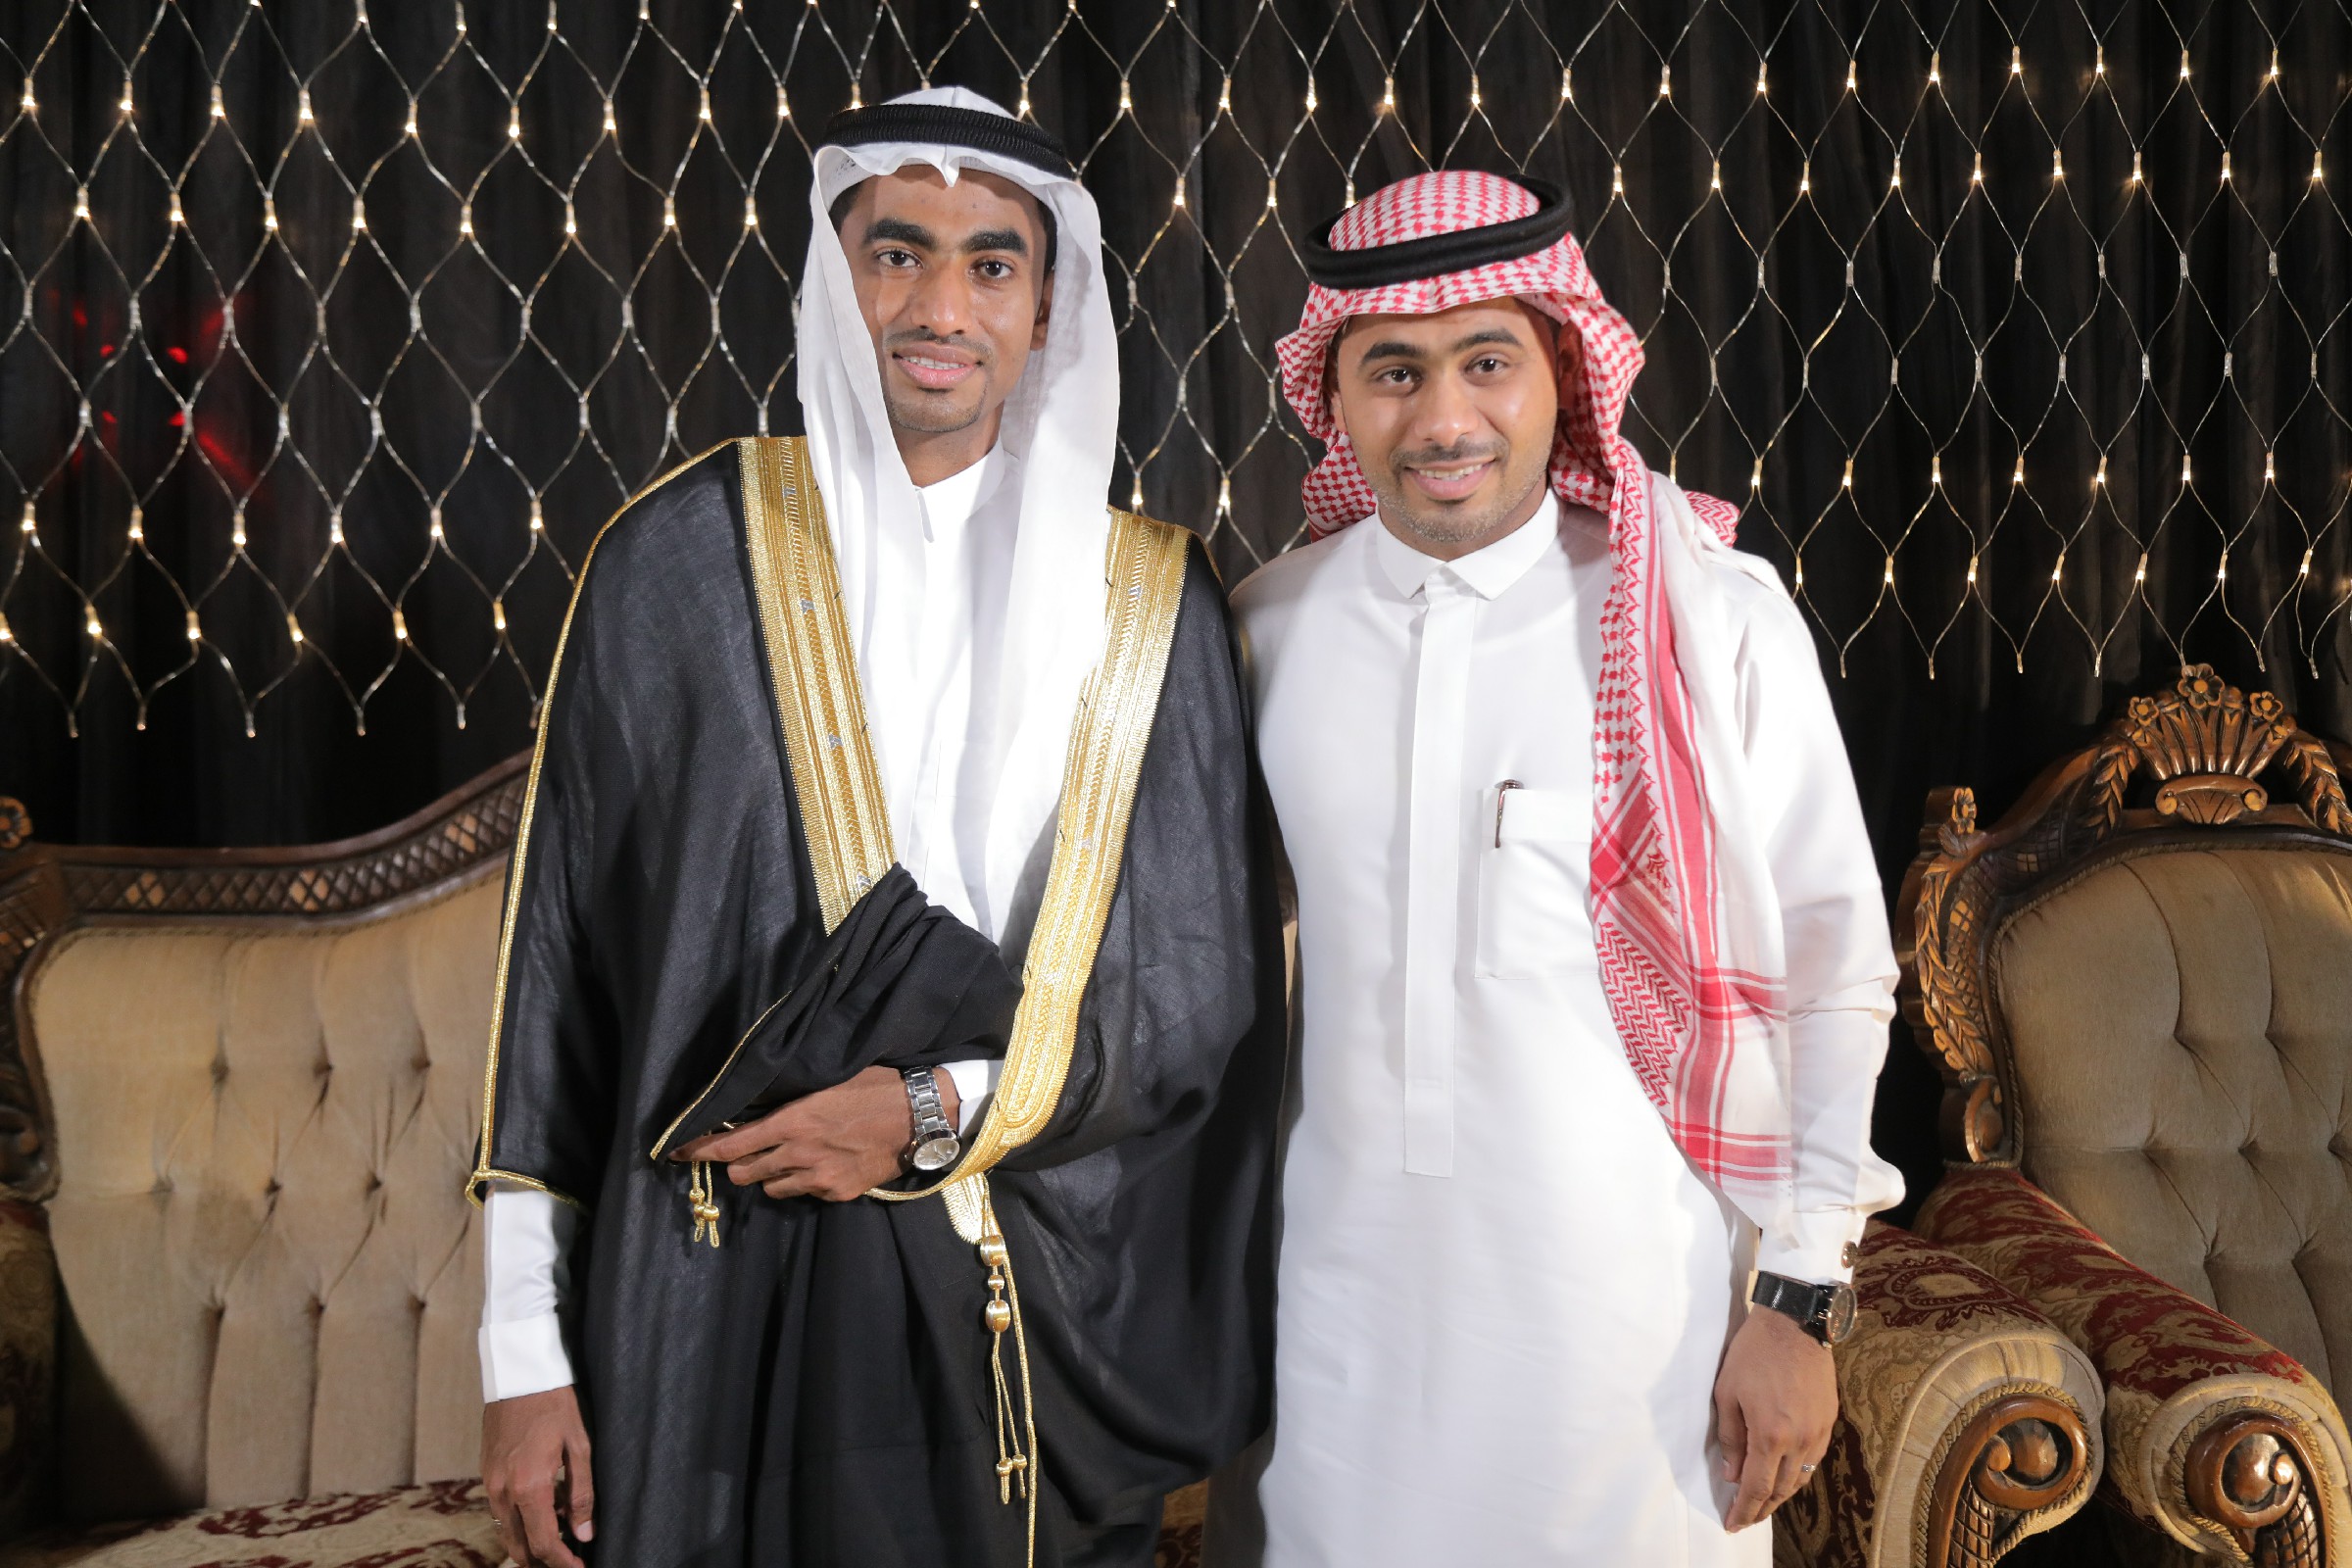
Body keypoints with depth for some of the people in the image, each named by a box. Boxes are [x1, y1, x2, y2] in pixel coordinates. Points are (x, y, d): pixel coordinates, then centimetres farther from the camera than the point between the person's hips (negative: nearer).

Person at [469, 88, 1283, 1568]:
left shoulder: (1148, 598, 1)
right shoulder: (686, 555, -2)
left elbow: (1209, 984, 1)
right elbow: (557, 959, -2)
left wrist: (939, 1113, -13)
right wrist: (524, 1359, -3)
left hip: (1044, 1319, 1)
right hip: (717, 1309, -1)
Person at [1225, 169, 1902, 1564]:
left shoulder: (1712, 623, -8)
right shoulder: (1269, 629, 0)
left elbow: (1833, 970, -4)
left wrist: (1804, 1302, -4)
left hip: (1632, 1303, -2)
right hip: (1336, 1297, 3)